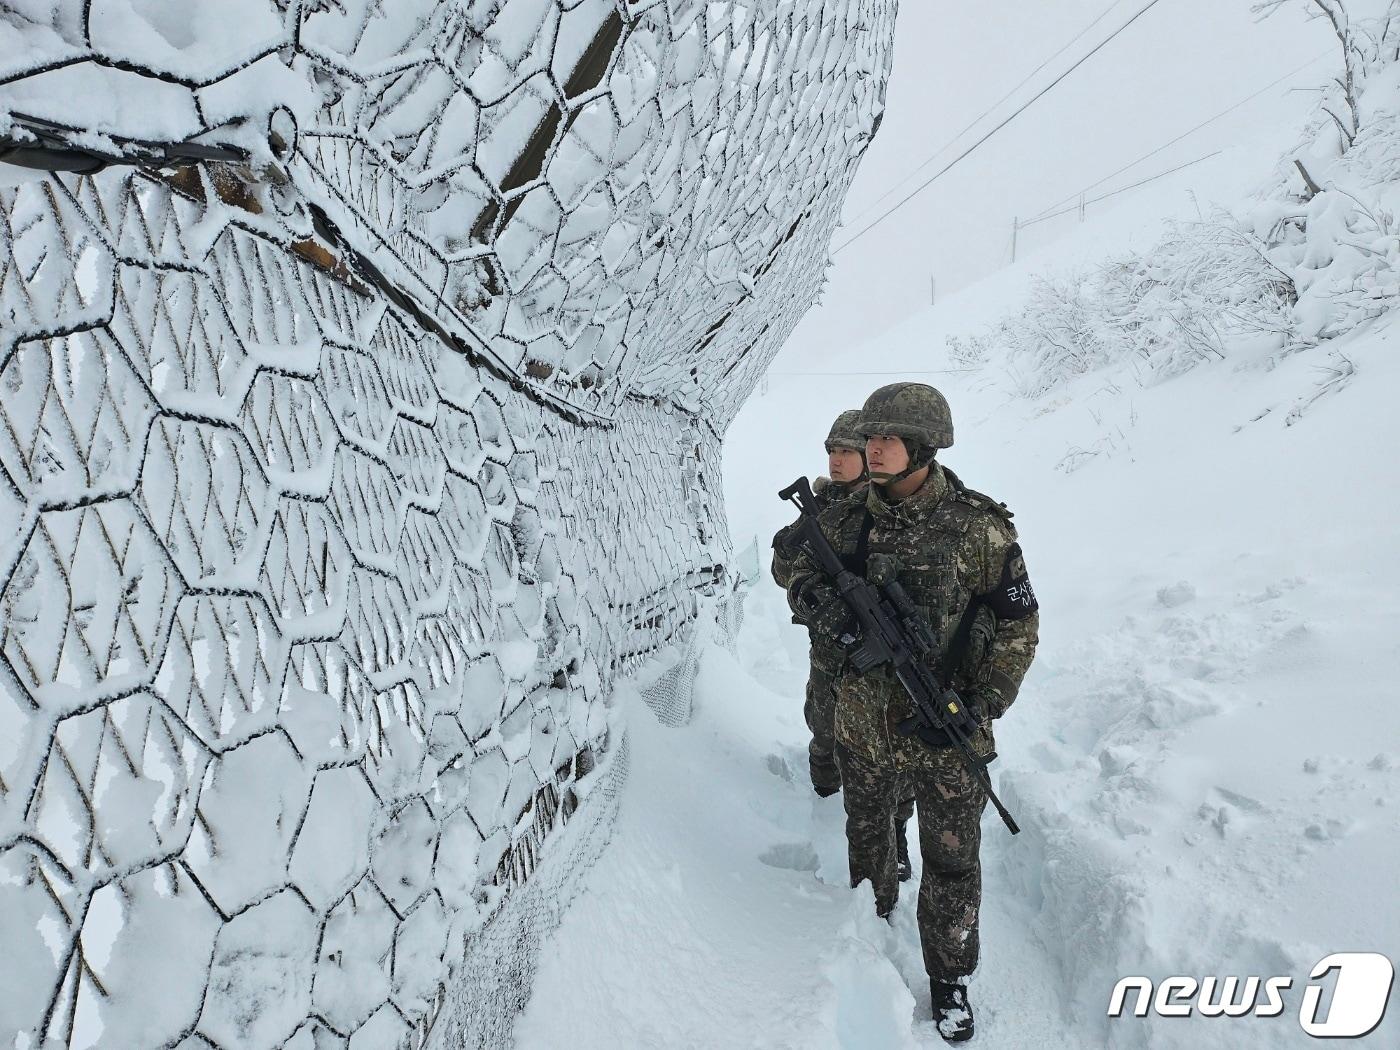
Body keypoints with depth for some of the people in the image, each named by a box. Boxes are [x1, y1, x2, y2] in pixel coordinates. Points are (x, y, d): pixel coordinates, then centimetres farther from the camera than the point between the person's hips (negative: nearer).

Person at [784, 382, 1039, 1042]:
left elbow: (1018, 620, -7)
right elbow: (800, 574, 6)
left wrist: (985, 702, -14)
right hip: (862, 723, 3)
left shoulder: (979, 527, -13)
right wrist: (816, 599, -18)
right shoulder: (845, 521, -4)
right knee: (866, 839, 24)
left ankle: (949, 977, 34)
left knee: (952, 863, 11)